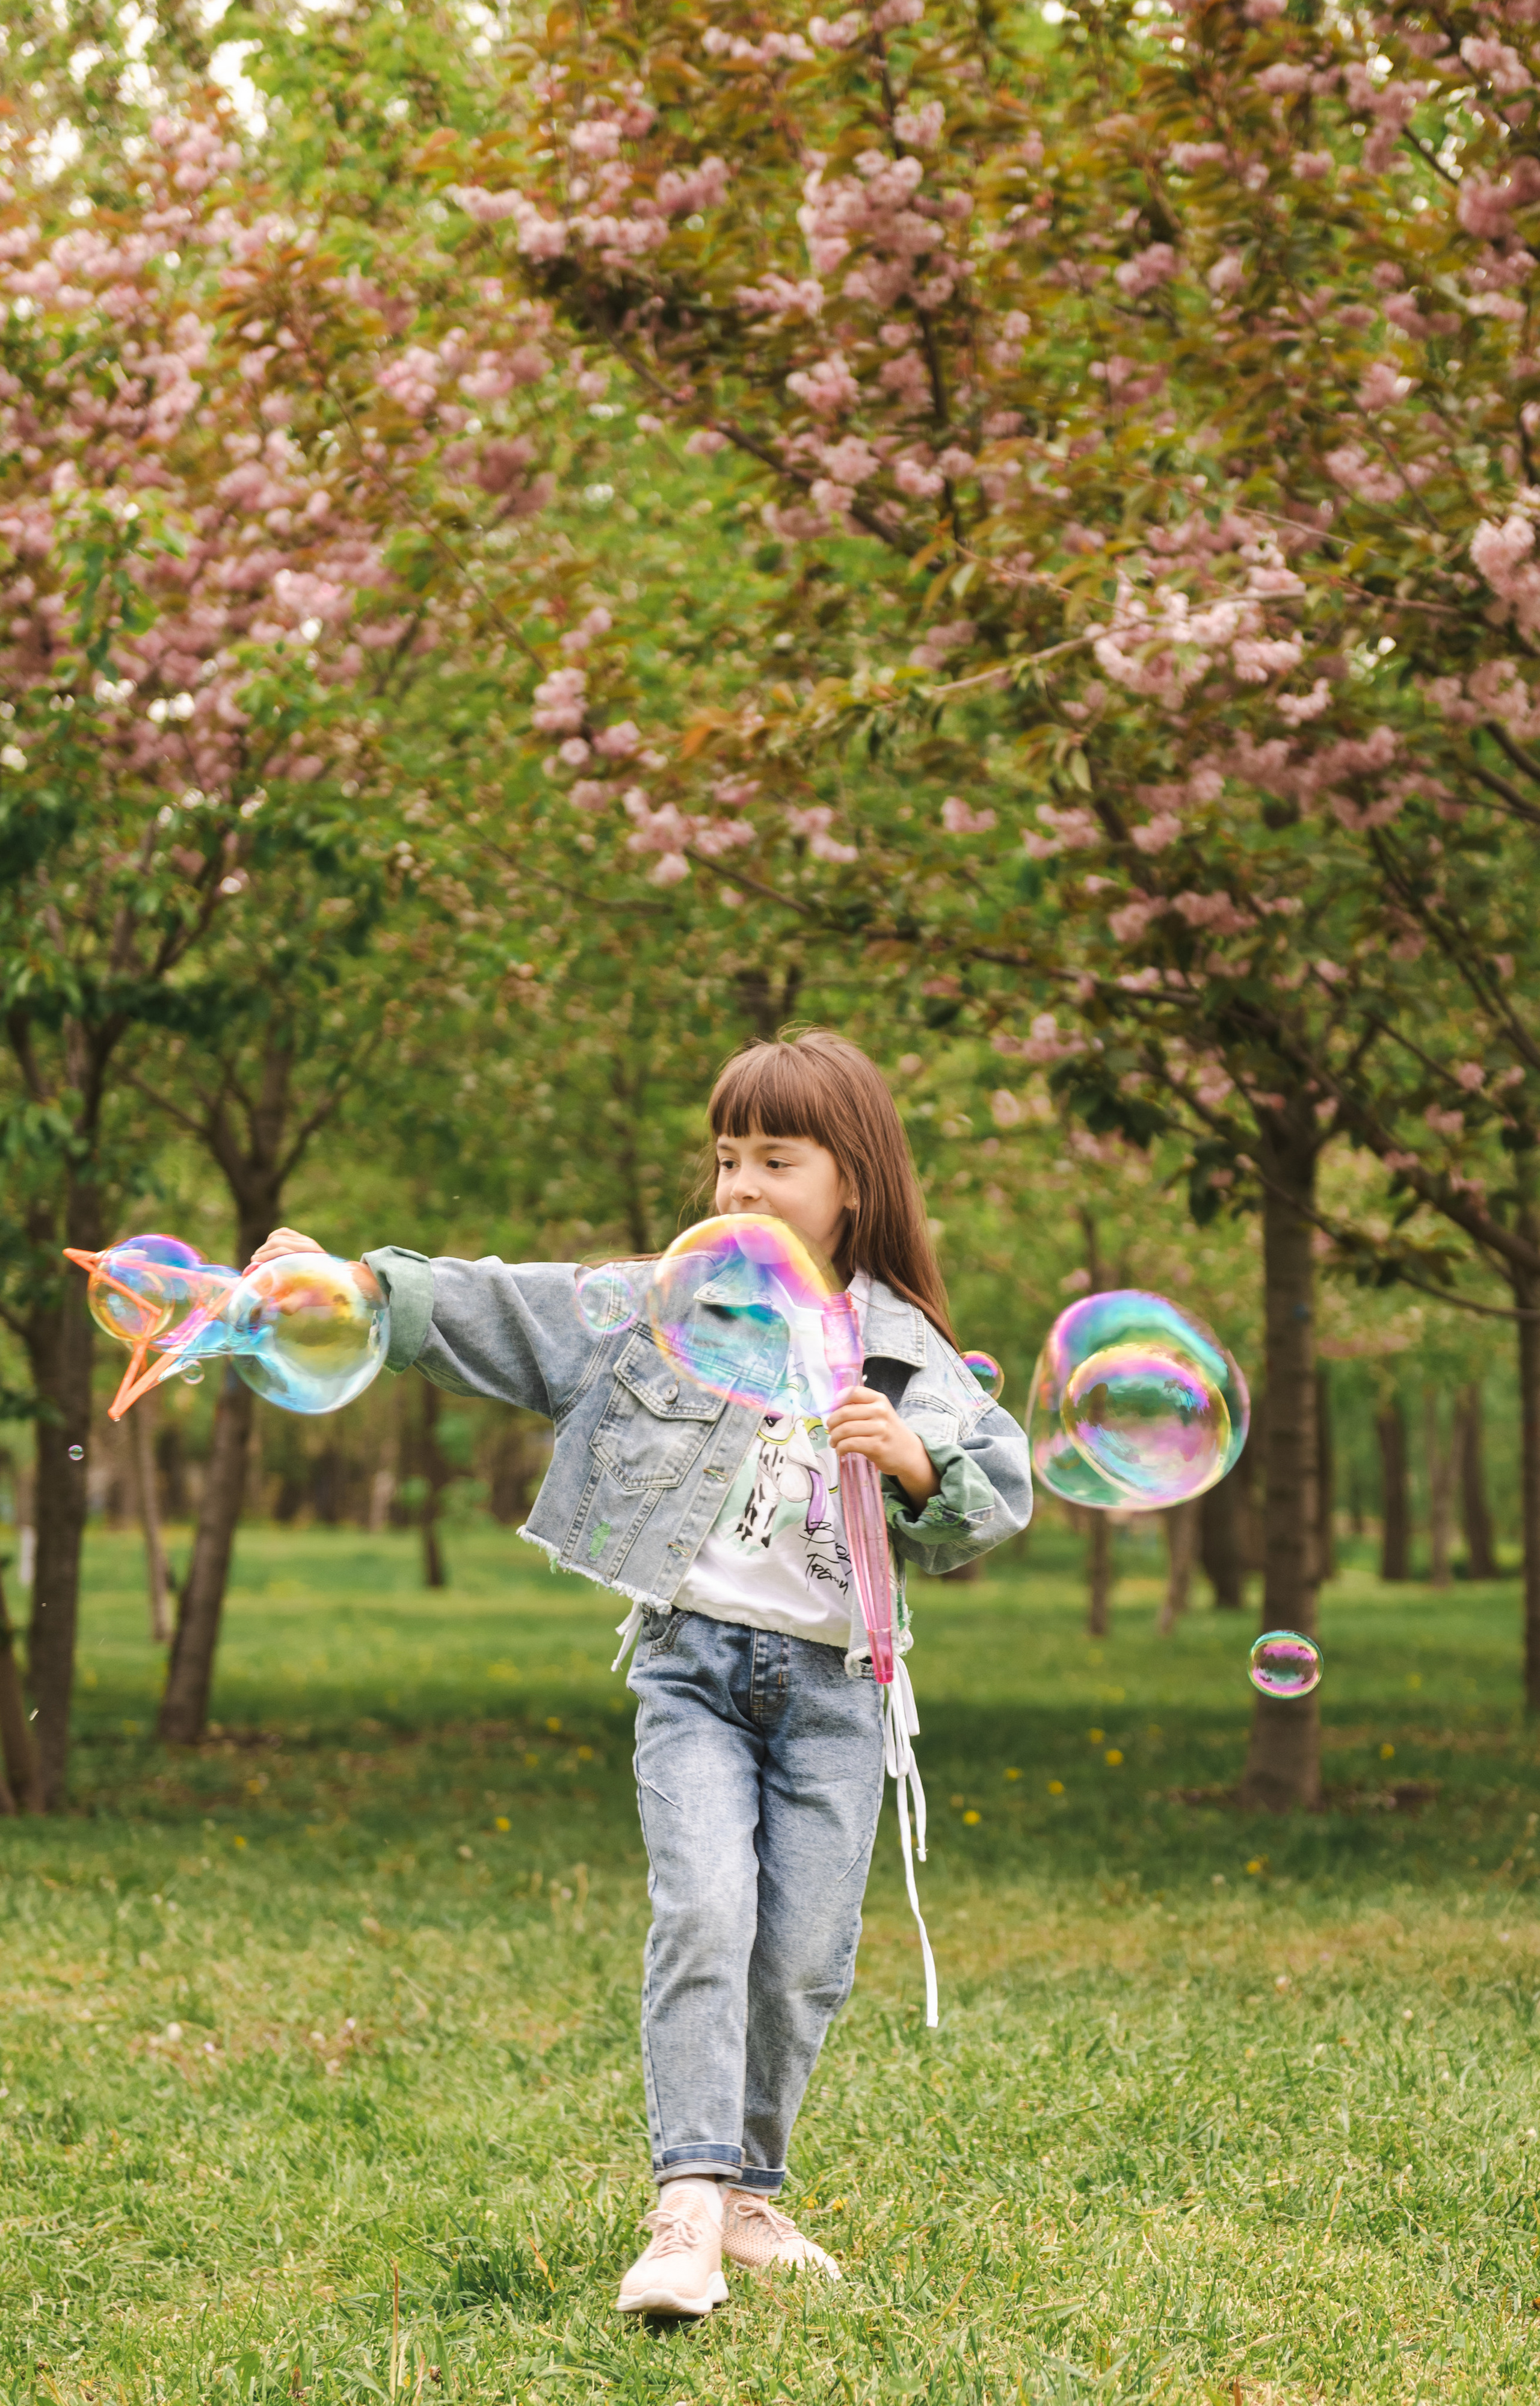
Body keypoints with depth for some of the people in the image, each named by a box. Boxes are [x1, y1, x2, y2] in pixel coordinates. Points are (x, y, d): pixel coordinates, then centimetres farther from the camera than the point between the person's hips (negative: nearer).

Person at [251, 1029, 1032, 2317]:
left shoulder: (904, 1354, 6)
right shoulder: (659, 1307, 5)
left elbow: (996, 1505, 4)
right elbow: (490, 1312, 0)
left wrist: (917, 1463, -15)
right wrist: (357, 1281, -11)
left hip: (832, 1683, 1)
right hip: (694, 1665, -1)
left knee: (806, 1956, 2)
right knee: (704, 1912, -19)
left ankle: (747, 2193, 20)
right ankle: (688, 2207, -19)